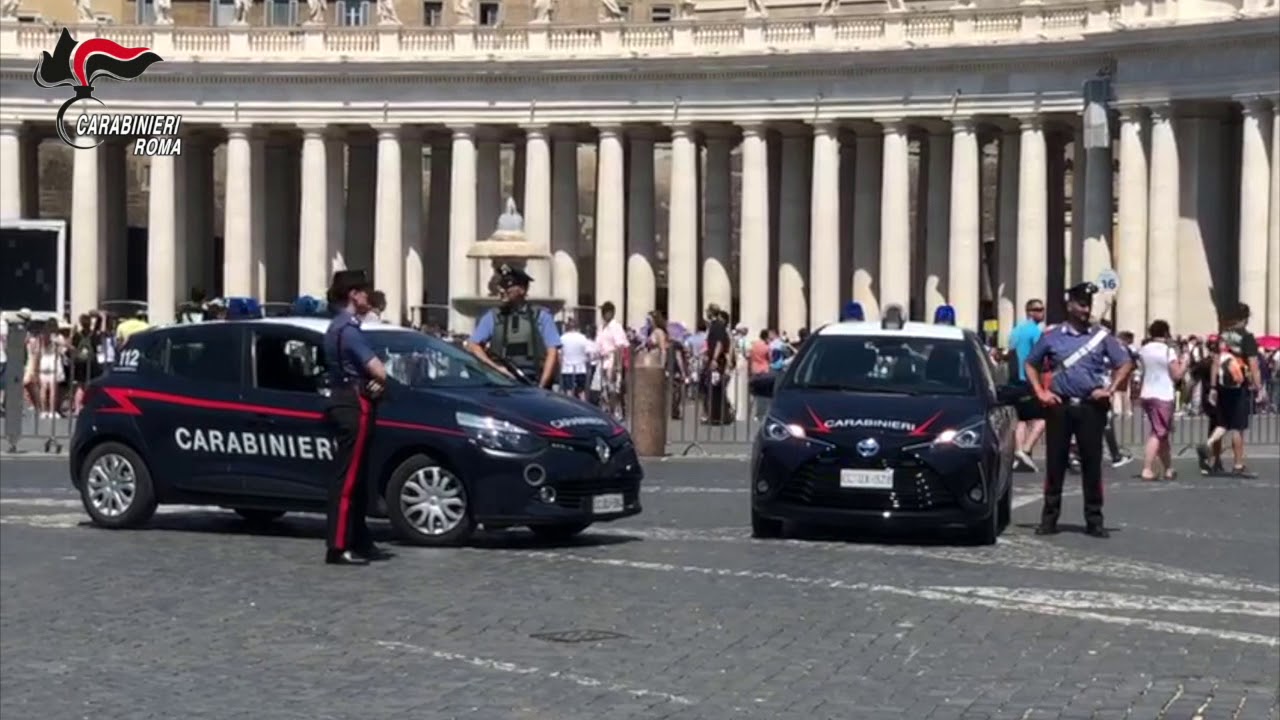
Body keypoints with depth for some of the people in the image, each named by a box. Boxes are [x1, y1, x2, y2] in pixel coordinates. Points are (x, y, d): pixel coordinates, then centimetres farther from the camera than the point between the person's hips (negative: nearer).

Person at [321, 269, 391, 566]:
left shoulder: (338, 327, 18)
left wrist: (374, 382, -1)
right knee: (348, 478, -11)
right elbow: (379, 371, -20)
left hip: (344, 403, 11)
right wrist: (378, 380, 2)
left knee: (357, 478, 14)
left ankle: (360, 542, 20)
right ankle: (338, 547, -12)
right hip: (353, 406, -11)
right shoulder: (348, 329, -15)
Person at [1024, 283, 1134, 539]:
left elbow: (1125, 364, 9)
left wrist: (1110, 390, -2)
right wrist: (1040, 392, 3)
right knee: (1055, 463, 2)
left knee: (1092, 464, 1)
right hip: (1059, 406, 0)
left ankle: (1094, 520, 6)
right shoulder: (1052, 337, 6)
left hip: (1091, 407, 0)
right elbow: (1030, 364, 14)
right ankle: (1049, 518, 8)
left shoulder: (1102, 336, 5)